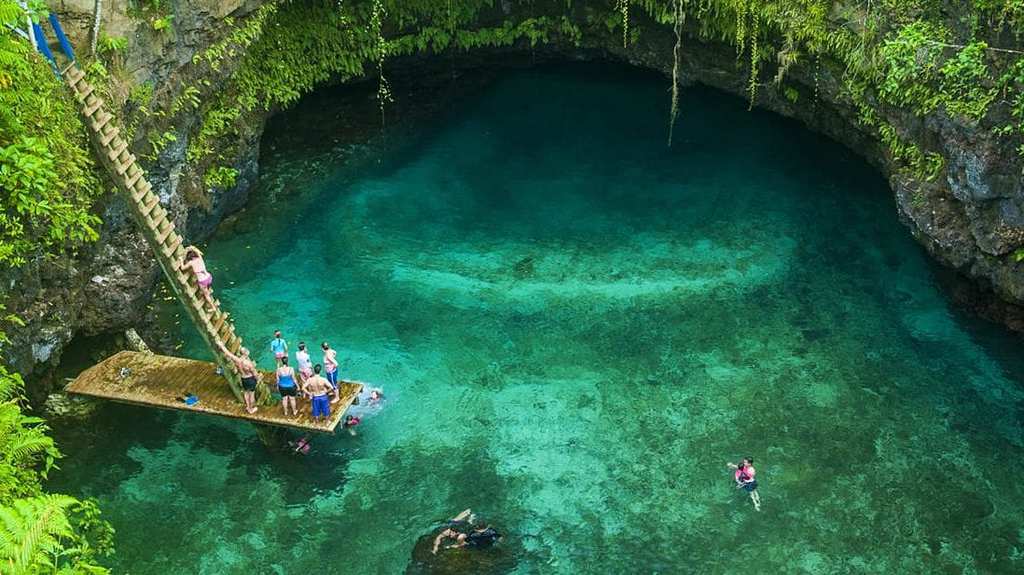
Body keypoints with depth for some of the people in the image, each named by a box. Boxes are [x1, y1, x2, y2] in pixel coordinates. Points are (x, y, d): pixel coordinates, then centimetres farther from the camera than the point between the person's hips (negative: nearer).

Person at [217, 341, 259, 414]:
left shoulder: (236, 360, -21)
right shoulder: (248, 363, -32)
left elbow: (227, 353, -8)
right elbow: (254, 373, -18)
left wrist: (221, 345, 6)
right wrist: (257, 378, 4)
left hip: (243, 379, 4)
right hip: (251, 379, -4)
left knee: (246, 393, 27)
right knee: (252, 394, 16)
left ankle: (248, 407, 42)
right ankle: (251, 409, 32)